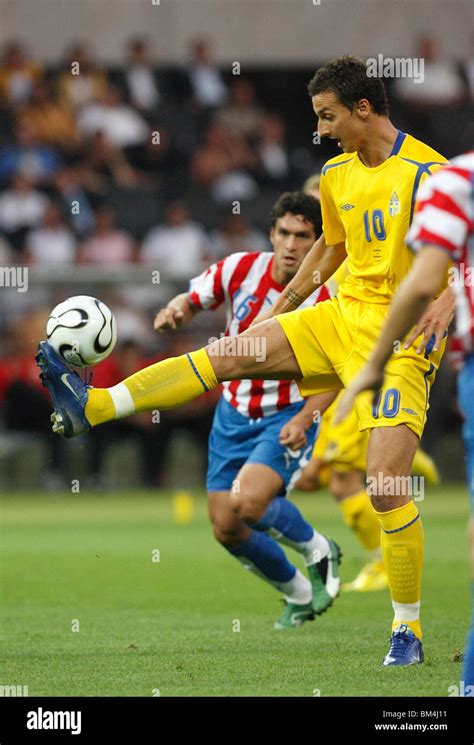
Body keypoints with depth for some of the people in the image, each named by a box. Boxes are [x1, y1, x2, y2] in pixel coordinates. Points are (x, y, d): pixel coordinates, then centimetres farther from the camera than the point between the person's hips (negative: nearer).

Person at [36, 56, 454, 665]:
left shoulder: (428, 172, -14)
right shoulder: (337, 175, 9)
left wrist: (446, 299, -29)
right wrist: (276, 312, 29)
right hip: (344, 315, 7)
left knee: (386, 482, -14)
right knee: (225, 354, -4)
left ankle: (408, 631, -1)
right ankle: (91, 407, -3)